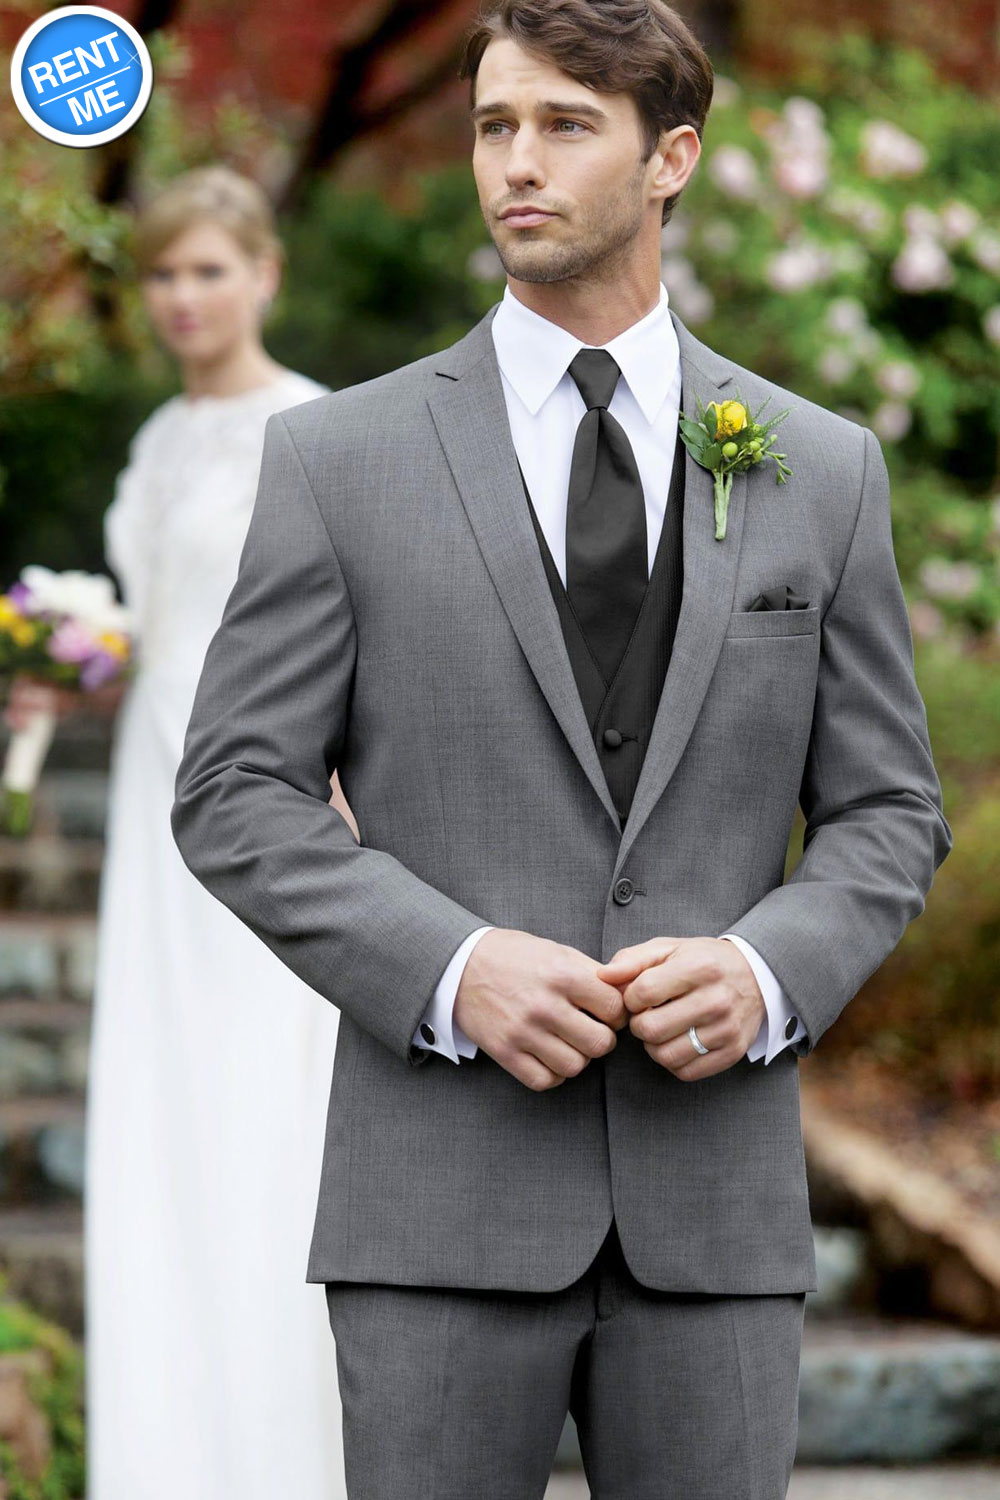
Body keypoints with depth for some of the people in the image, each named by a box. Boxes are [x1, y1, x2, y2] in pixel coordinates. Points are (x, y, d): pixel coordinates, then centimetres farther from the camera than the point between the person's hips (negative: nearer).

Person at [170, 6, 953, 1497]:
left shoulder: (822, 470, 9)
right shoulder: (339, 456, 3)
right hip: (444, 1196, -1)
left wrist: (767, 973, -9)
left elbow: (888, 811, 11)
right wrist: (449, 969, -14)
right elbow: (233, 796, 1)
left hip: (716, 1199, 2)